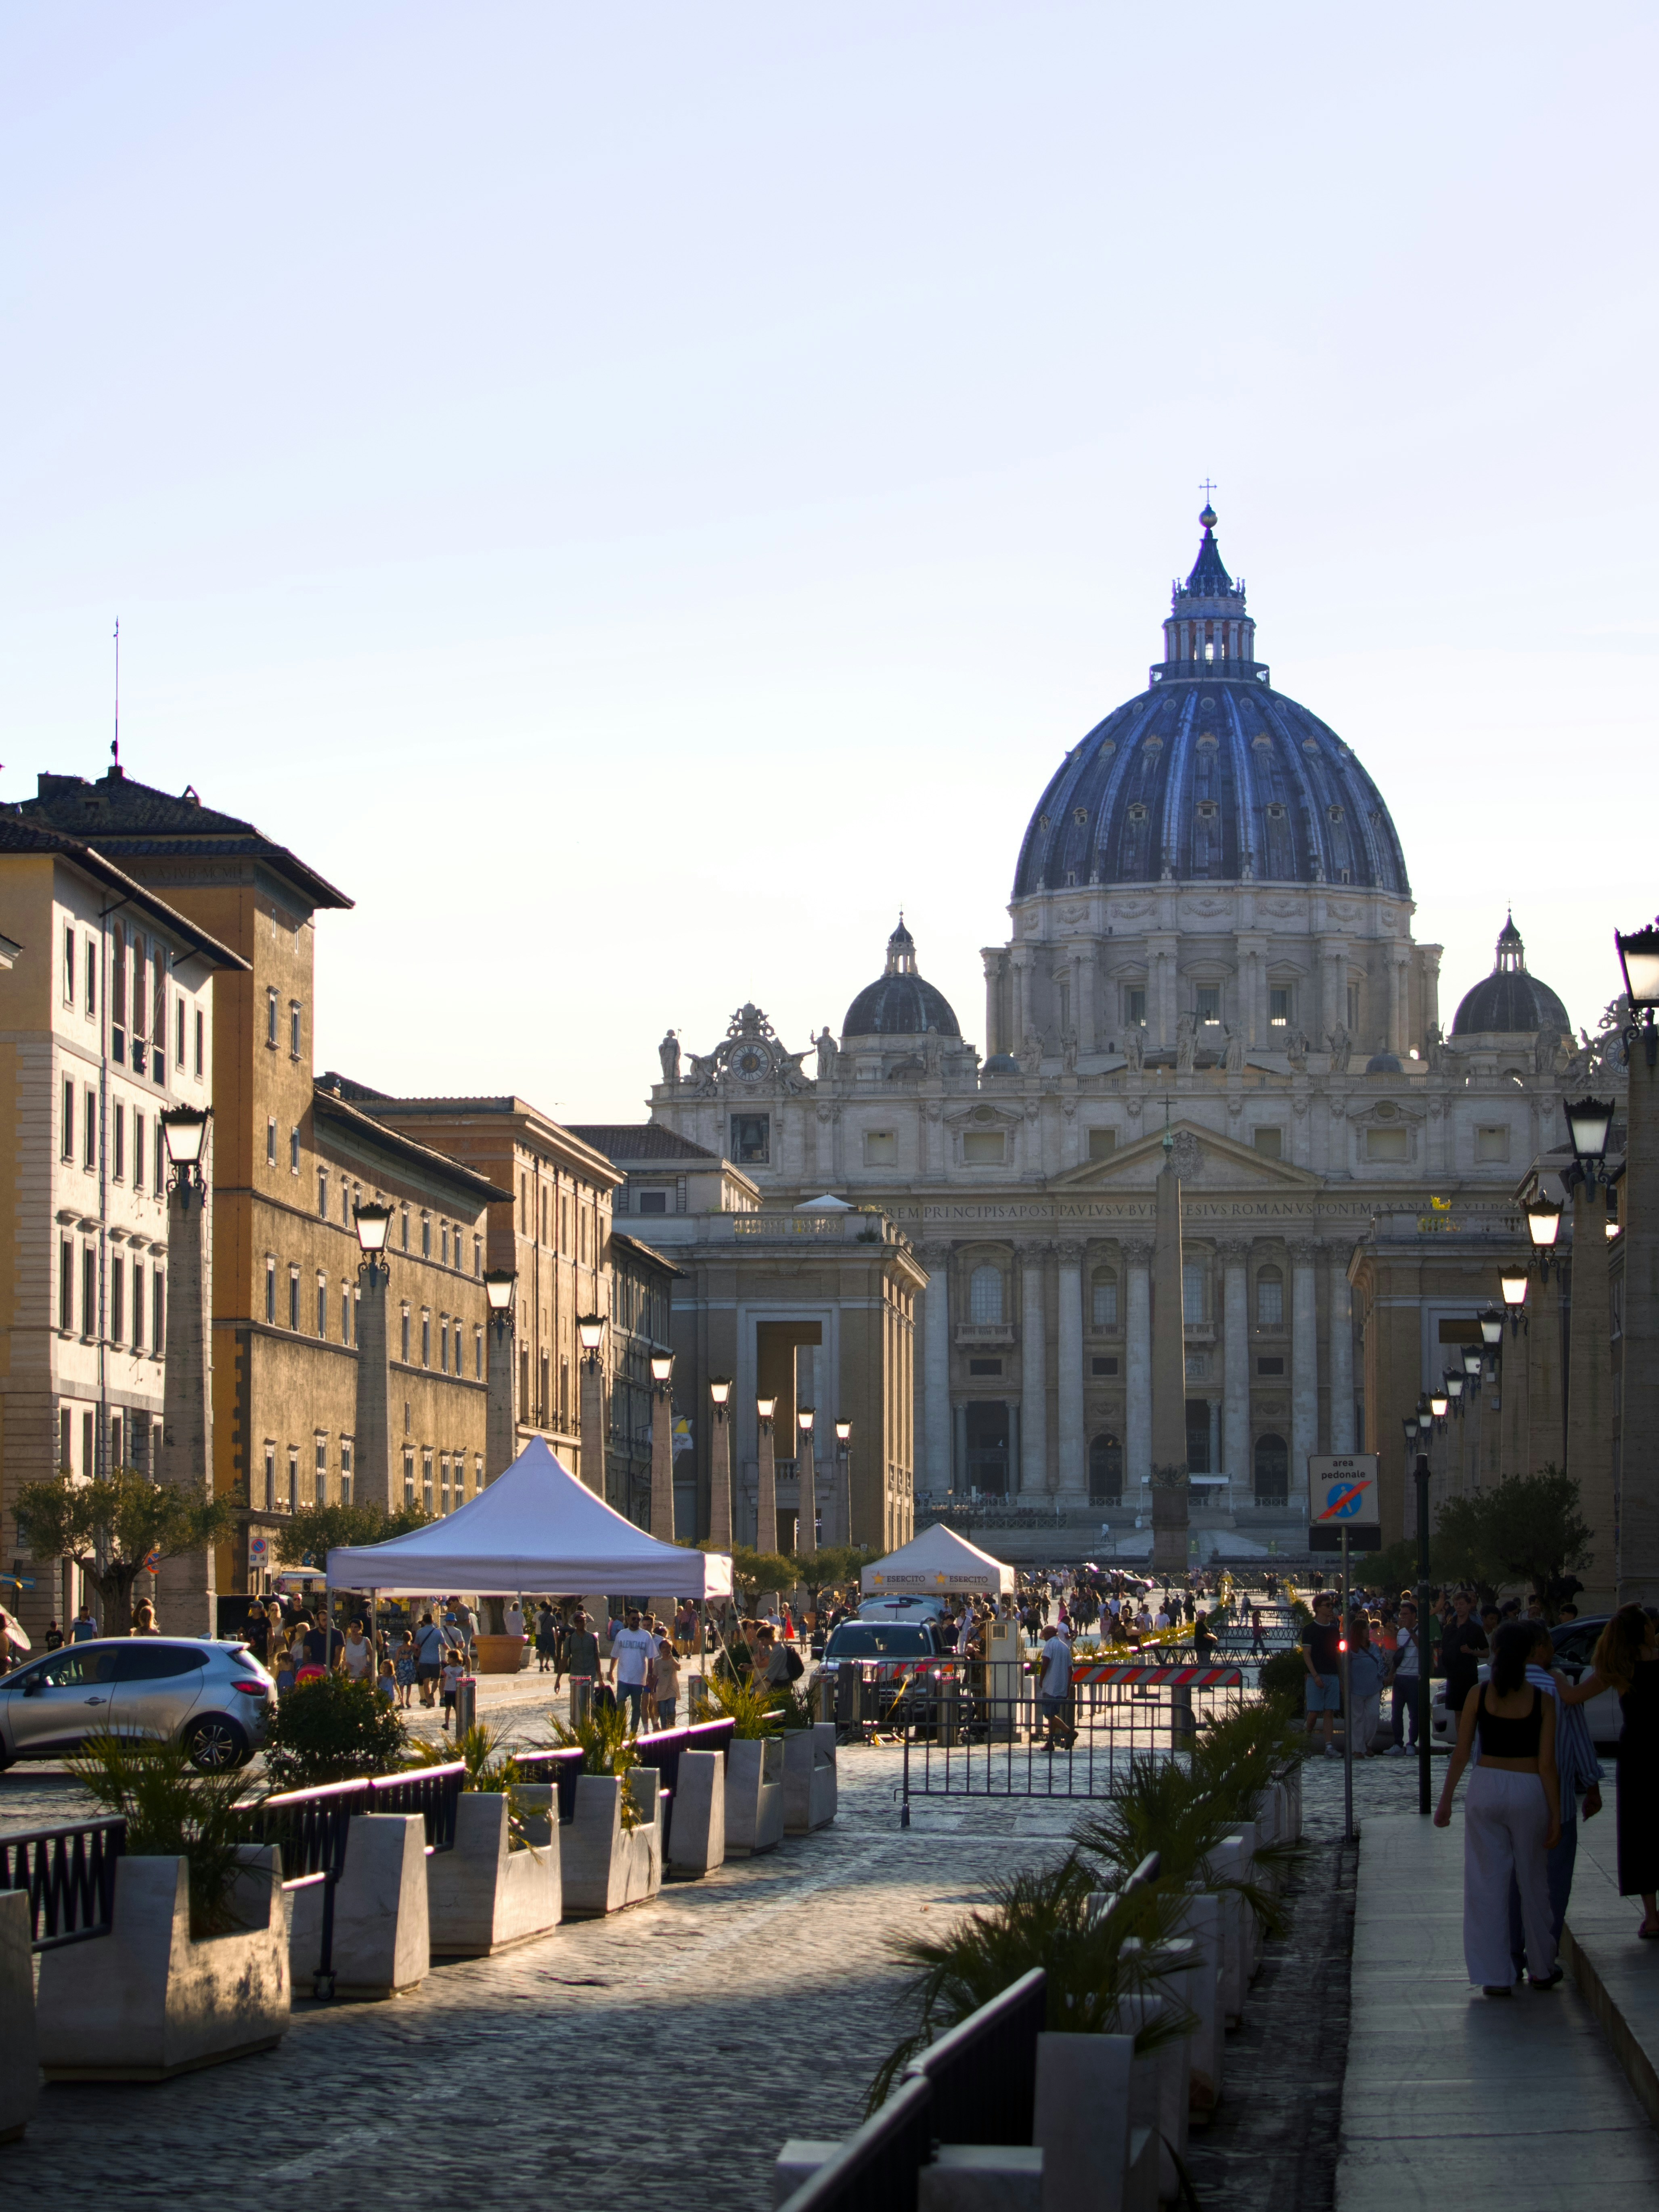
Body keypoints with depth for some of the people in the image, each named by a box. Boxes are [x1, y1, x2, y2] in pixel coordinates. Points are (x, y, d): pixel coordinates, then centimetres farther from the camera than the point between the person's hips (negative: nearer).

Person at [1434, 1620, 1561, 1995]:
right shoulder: (1542, 1700, -7)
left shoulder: (1479, 1694, -4)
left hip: (1486, 1786, 1)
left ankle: (1495, 1976, 3)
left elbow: (1461, 1753, -1)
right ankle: (1541, 1969, 27)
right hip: (1529, 1790, -1)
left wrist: (1446, 1799, 9)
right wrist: (1555, 1815, -2)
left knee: (1487, 1883, 5)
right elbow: (1547, 1763, -8)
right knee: (1533, 1883, 14)